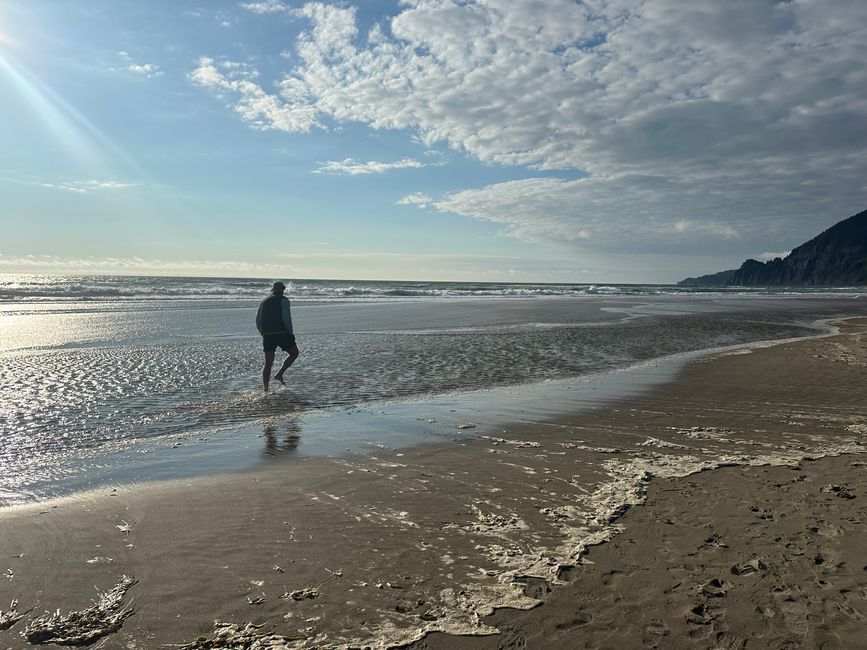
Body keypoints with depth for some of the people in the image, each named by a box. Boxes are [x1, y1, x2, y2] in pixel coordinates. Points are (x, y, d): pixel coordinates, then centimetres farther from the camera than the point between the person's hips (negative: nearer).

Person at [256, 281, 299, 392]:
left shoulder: (264, 301, 18)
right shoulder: (284, 300, 0)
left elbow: (258, 321, 16)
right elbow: (286, 317, -13)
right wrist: (290, 332, -5)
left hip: (267, 335, 5)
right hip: (282, 333, -5)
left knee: (268, 363, 7)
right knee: (294, 353, 16)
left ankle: (266, 389, 2)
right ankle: (279, 374, 4)